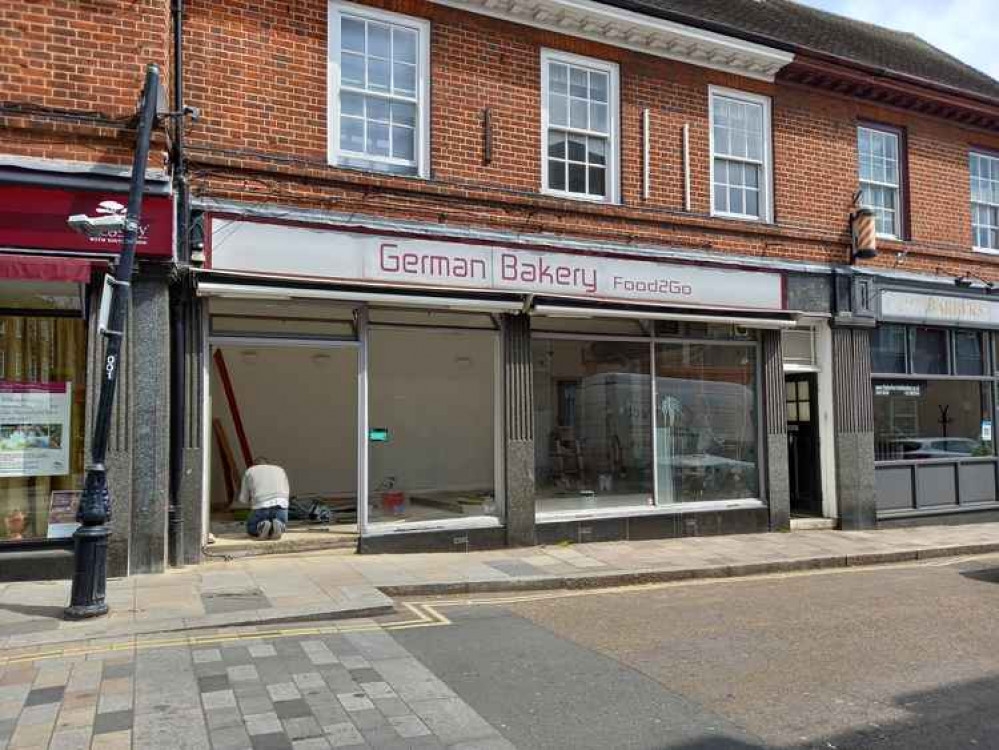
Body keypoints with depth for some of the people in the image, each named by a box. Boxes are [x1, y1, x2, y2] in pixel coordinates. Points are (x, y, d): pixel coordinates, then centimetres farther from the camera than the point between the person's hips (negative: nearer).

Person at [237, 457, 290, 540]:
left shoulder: (249, 471, 21)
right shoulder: (280, 470, 28)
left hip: (261, 506, -1)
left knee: (251, 529, 24)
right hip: (281, 505, 1)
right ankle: (278, 525, -6)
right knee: (282, 526, 28)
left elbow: (242, 500, 20)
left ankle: (261, 526, -9)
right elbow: (287, 493, 25)